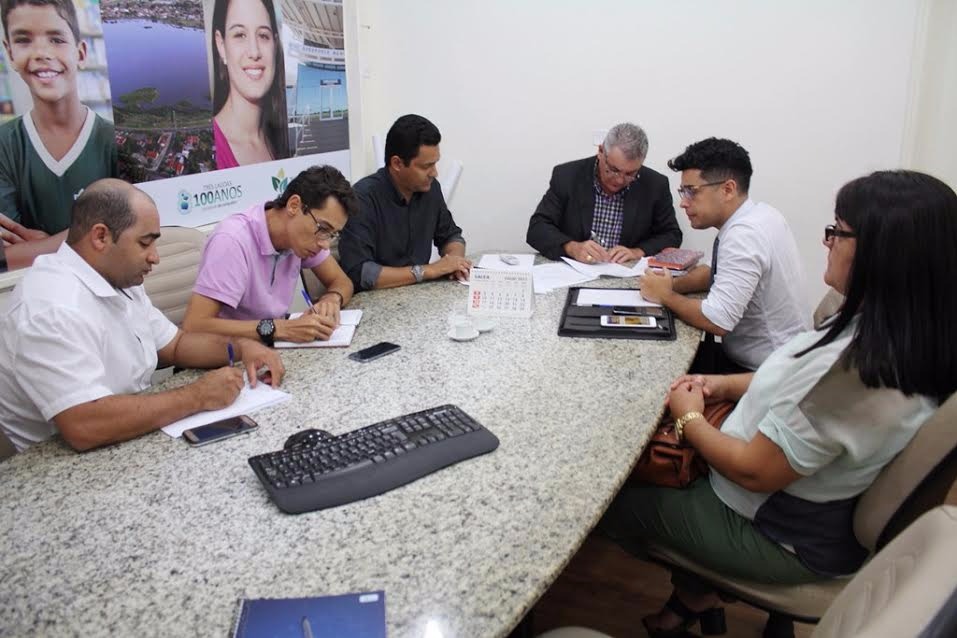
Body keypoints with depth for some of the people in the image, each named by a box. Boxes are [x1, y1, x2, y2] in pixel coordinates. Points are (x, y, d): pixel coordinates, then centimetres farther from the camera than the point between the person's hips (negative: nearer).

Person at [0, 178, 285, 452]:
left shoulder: (119, 280, 5)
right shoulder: (53, 308, -26)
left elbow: (175, 345, 15)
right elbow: (85, 428, -35)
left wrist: (240, 347, -3)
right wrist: (199, 397, -26)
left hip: (131, 441, 8)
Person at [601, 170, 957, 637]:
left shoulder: (856, 364, -37)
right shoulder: (904, 337, -7)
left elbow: (756, 471, -28)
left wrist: (689, 417, -11)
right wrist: (725, 386, 0)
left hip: (785, 537, -9)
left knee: (612, 495, 6)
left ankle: (695, 593, 29)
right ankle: (692, 591, 27)